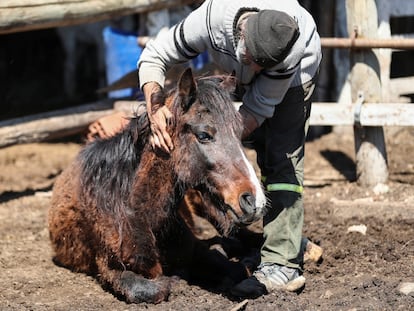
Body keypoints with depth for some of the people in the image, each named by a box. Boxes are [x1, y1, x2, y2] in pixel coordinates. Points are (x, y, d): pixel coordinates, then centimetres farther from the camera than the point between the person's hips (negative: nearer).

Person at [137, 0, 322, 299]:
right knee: (265, 150, 9)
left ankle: (282, 264, -23)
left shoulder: (292, 46, -44)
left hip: (296, 70, -4)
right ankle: (288, 239, 25)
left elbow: (261, 107, -32)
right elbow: (154, 56, -27)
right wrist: (154, 107, -43)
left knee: (282, 155, -18)